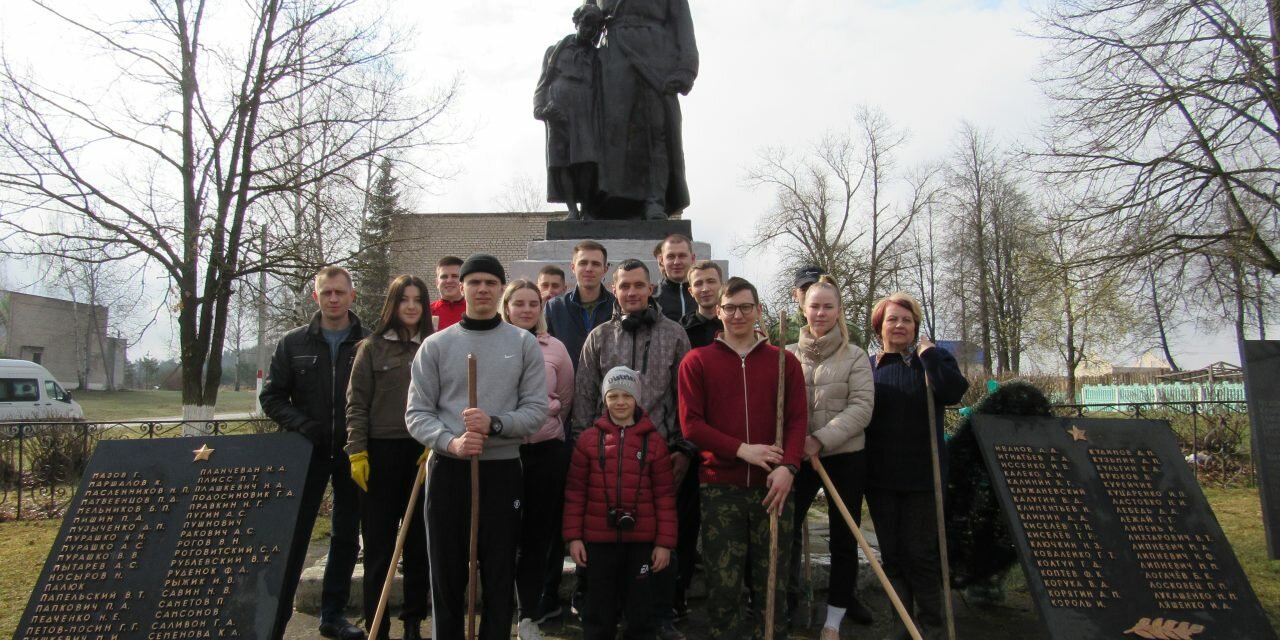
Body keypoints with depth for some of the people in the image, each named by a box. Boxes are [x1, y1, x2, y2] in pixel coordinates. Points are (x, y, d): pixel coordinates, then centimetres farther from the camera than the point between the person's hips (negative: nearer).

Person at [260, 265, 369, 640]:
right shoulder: (294, 343, 4)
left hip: (352, 454, 0)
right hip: (308, 452, 0)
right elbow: (272, 396, 4)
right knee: (293, 536, 2)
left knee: (346, 537, 10)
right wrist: (301, 425, -11)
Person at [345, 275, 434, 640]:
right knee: (378, 545, 5)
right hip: (381, 452, -1)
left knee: (419, 542, 9)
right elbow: (357, 405, 0)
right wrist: (357, 452, -7)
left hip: (424, 453, 1)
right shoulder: (372, 347, 3)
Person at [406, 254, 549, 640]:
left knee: (500, 575, 8)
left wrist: (494, 424, -19)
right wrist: (451, 442, -18)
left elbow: (537, 410, -2)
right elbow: (417, 412, -1)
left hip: (502, 471, 0)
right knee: (447, 573, 10)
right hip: (448, 471, 0)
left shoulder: (525, 344, 3)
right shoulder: (435, 345, 3)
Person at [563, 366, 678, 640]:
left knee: (640, 608, 11)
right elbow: (575, 491, 2)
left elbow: (664, 494, 0)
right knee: (599, 610, 12)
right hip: (599, 539, 0)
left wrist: (665, 541, -3)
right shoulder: (589, 438, -1)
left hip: (641, 540, 0)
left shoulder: (653, 440, -1)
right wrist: (574, 536, -1)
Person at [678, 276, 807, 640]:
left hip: (772, 486, 1)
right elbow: (690, 423, -2)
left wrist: (788, 466, -14)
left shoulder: (784, 361, 9)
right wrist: (741, 449, -13)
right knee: (723, 583, 4)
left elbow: (798, 419, 3)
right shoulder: (697, 362, 5)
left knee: (771, 582, 7)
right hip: (720, 487, -1)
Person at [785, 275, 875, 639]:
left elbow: (861, 407, -11)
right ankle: (787, 599, 29)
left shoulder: (855, 356, -2)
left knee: (844, 537, 7)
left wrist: (822, 439, -20)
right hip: (798, 456, 2)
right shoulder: (788, 355, 4)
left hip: (845, 457, -1)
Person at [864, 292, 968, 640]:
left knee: (920, 552, 3)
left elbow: (954, 392, -19)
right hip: (879, 476, 3)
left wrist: (927, 353, -16)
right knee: (891, 553, 11)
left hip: (921, 475, -2)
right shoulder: (866, 366, 6)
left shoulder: (931, 359, 0)